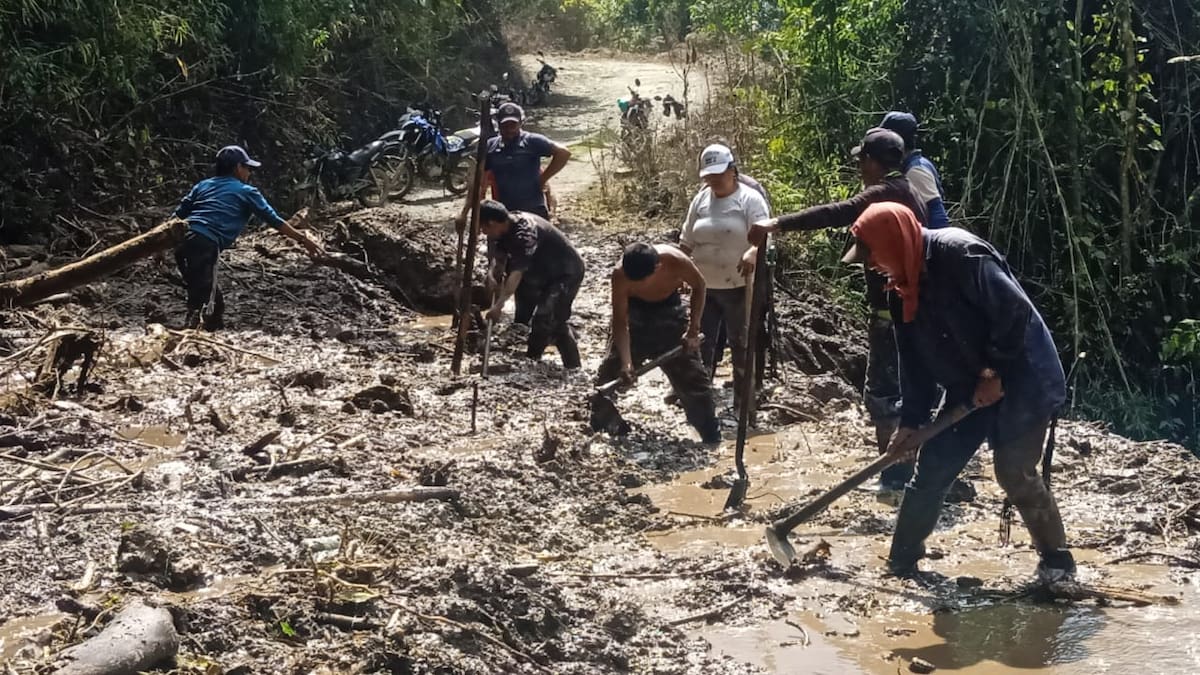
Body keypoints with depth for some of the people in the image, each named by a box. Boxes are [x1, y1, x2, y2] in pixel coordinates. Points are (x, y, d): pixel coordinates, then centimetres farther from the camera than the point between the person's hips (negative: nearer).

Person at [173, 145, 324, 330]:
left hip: (182, 242, 7)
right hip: (204, 245, -7)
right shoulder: (246, 192, 11)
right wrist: (304, 240, 19)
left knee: (214, 302, 19)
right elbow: (274, 221, 13)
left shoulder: (203, 185, 25)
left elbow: (178, 215, 18)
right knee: (200, 305, -13)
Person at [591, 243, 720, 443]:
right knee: (609, 376, 0)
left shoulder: (677, 262, -34)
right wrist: (626, 361, -37)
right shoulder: (620, 275, -33)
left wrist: (693, 329, -15)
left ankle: (713, 439, 16)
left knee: (693, 379, 3)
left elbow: (698, 286, -12)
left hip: (669, 313, 0)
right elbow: (620, 322, -27)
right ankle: (595, 431, 17)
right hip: (634, 313, 0)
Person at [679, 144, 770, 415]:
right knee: (701, 341, 12)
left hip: (738, 288, -5)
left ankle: (743, 402, 13)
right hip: (704, 286, 5)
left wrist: (752, 253, -43)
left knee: (741, 344, 4)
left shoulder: (750, 199, -10)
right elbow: (687, 241, 13)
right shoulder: (701, 199, 7)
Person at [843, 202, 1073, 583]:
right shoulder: (903, 291, 5)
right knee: (931, 469, 6)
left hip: (1022, 377, -8)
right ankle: (901, 562, 17)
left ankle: (1057, 559, 11)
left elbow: (1015, 309, -24)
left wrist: (994, 373, -18)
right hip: (969, 389, 8)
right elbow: (915, 362, 10)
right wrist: (911, 422, 7)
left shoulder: (959, 254, -21)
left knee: (1014, 472, -8)